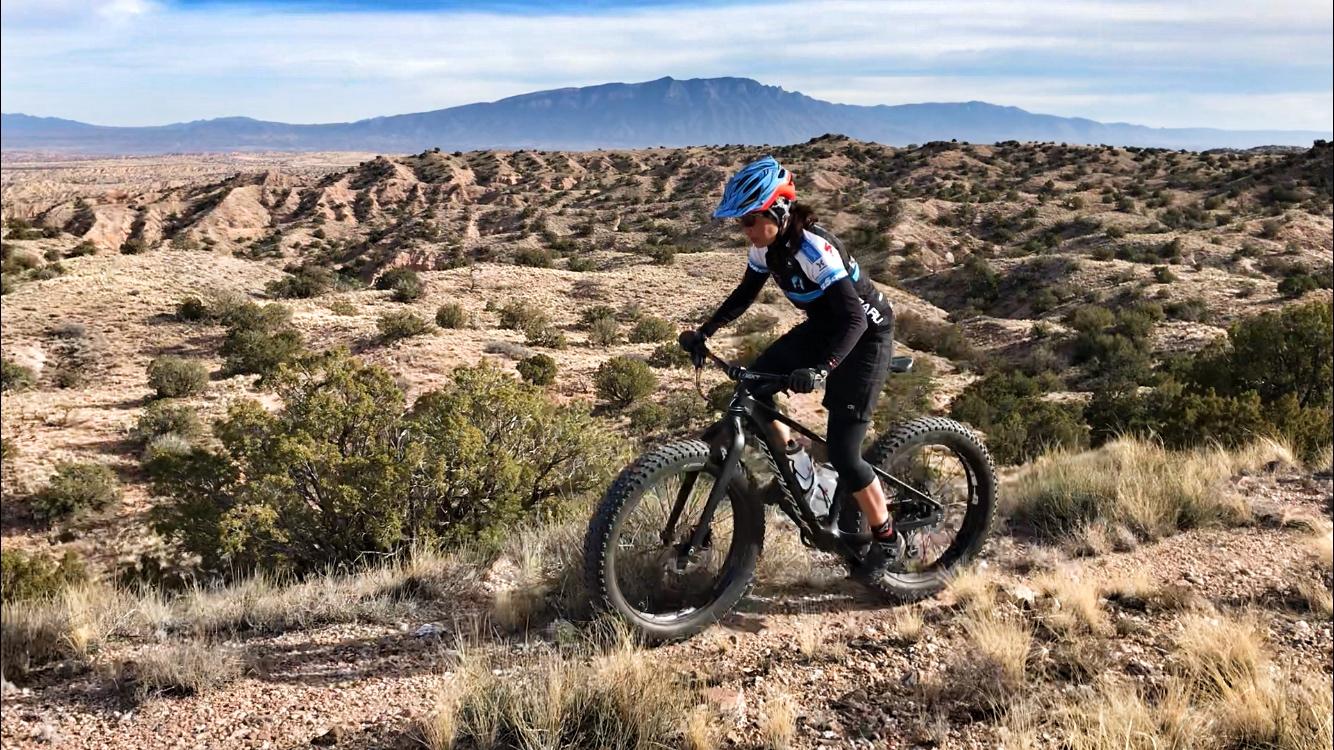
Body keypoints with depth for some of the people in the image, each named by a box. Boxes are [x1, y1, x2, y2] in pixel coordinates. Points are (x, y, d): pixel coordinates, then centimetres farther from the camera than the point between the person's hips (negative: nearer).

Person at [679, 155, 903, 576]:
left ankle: (887, 540, 9)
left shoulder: (814, 247, -32)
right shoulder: (766, 246, -8)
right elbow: (745, 295, 7)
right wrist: (704, 332, -4)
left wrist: (820, 369, -51)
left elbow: (854, 318, -38)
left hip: (865, 335, -8)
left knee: (842, 451, -11)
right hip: (823, 327, 8)